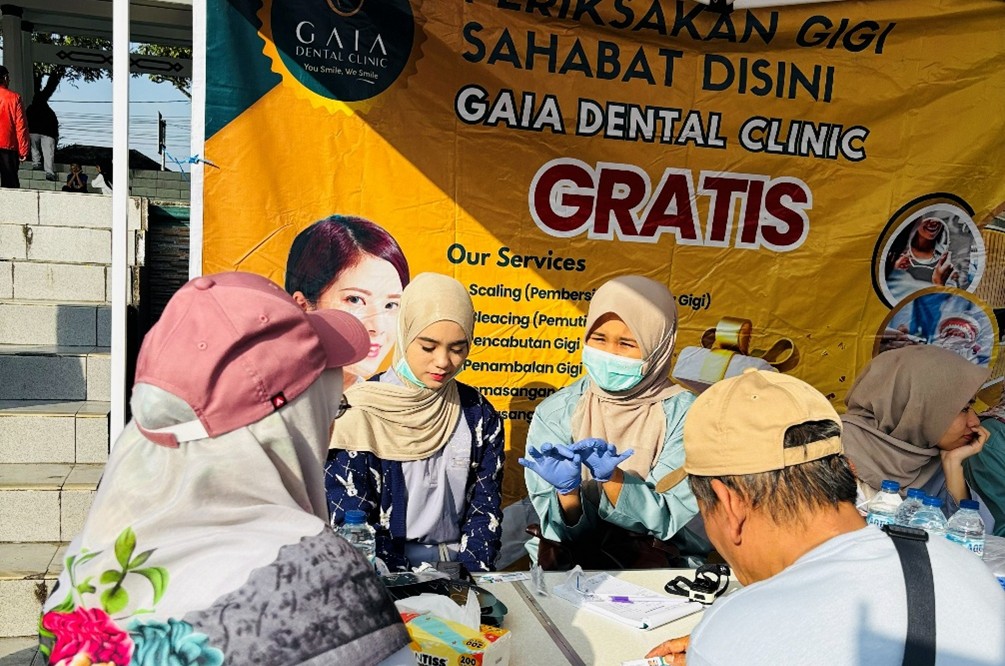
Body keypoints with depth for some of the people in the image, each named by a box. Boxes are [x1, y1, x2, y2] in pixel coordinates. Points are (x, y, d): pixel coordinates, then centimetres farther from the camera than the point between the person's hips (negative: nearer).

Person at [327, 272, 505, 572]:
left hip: (459, 568, 3)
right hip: (384, 572, -2)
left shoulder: (478, 415, 4)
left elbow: (485, 508, 6)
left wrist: (472, 576, -8)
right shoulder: (362, 412, -6)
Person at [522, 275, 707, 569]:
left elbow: (669, 520, -10)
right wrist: (567, 490, -24)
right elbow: (562, 530, -4)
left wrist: (611, 477, -25)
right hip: (571, 557, 0)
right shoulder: (555, 413, -4)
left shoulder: (684, 414, -7)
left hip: (662, 560, 1)